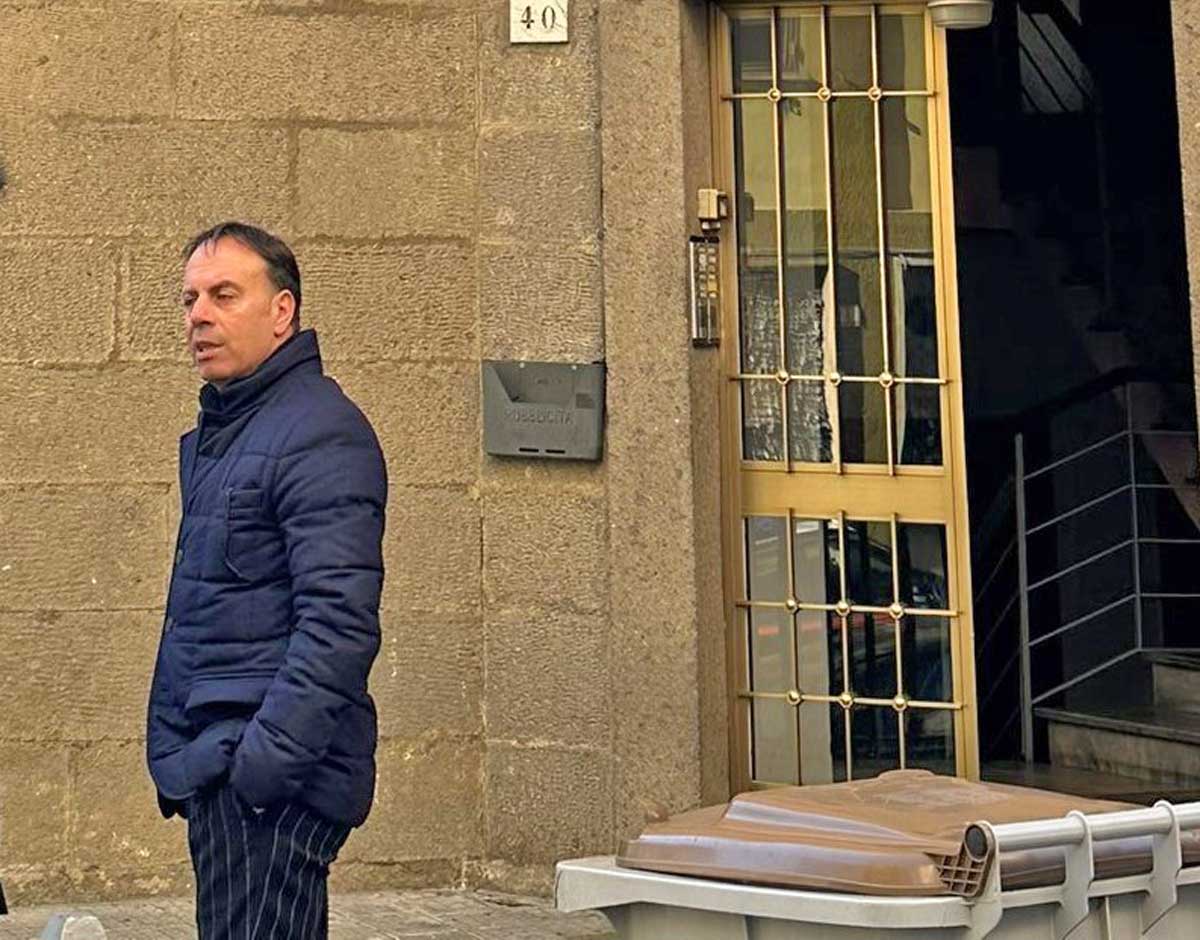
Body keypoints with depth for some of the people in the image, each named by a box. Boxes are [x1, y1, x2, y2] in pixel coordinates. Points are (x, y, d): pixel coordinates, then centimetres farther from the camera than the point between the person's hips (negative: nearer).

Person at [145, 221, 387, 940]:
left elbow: (339, 622, -21)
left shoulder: (321, 433, -13)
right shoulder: (212, 436, 19)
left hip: (277, 778, -10)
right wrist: (172, 749, 20)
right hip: (213, 765, 10)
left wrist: (266, 759, -24)